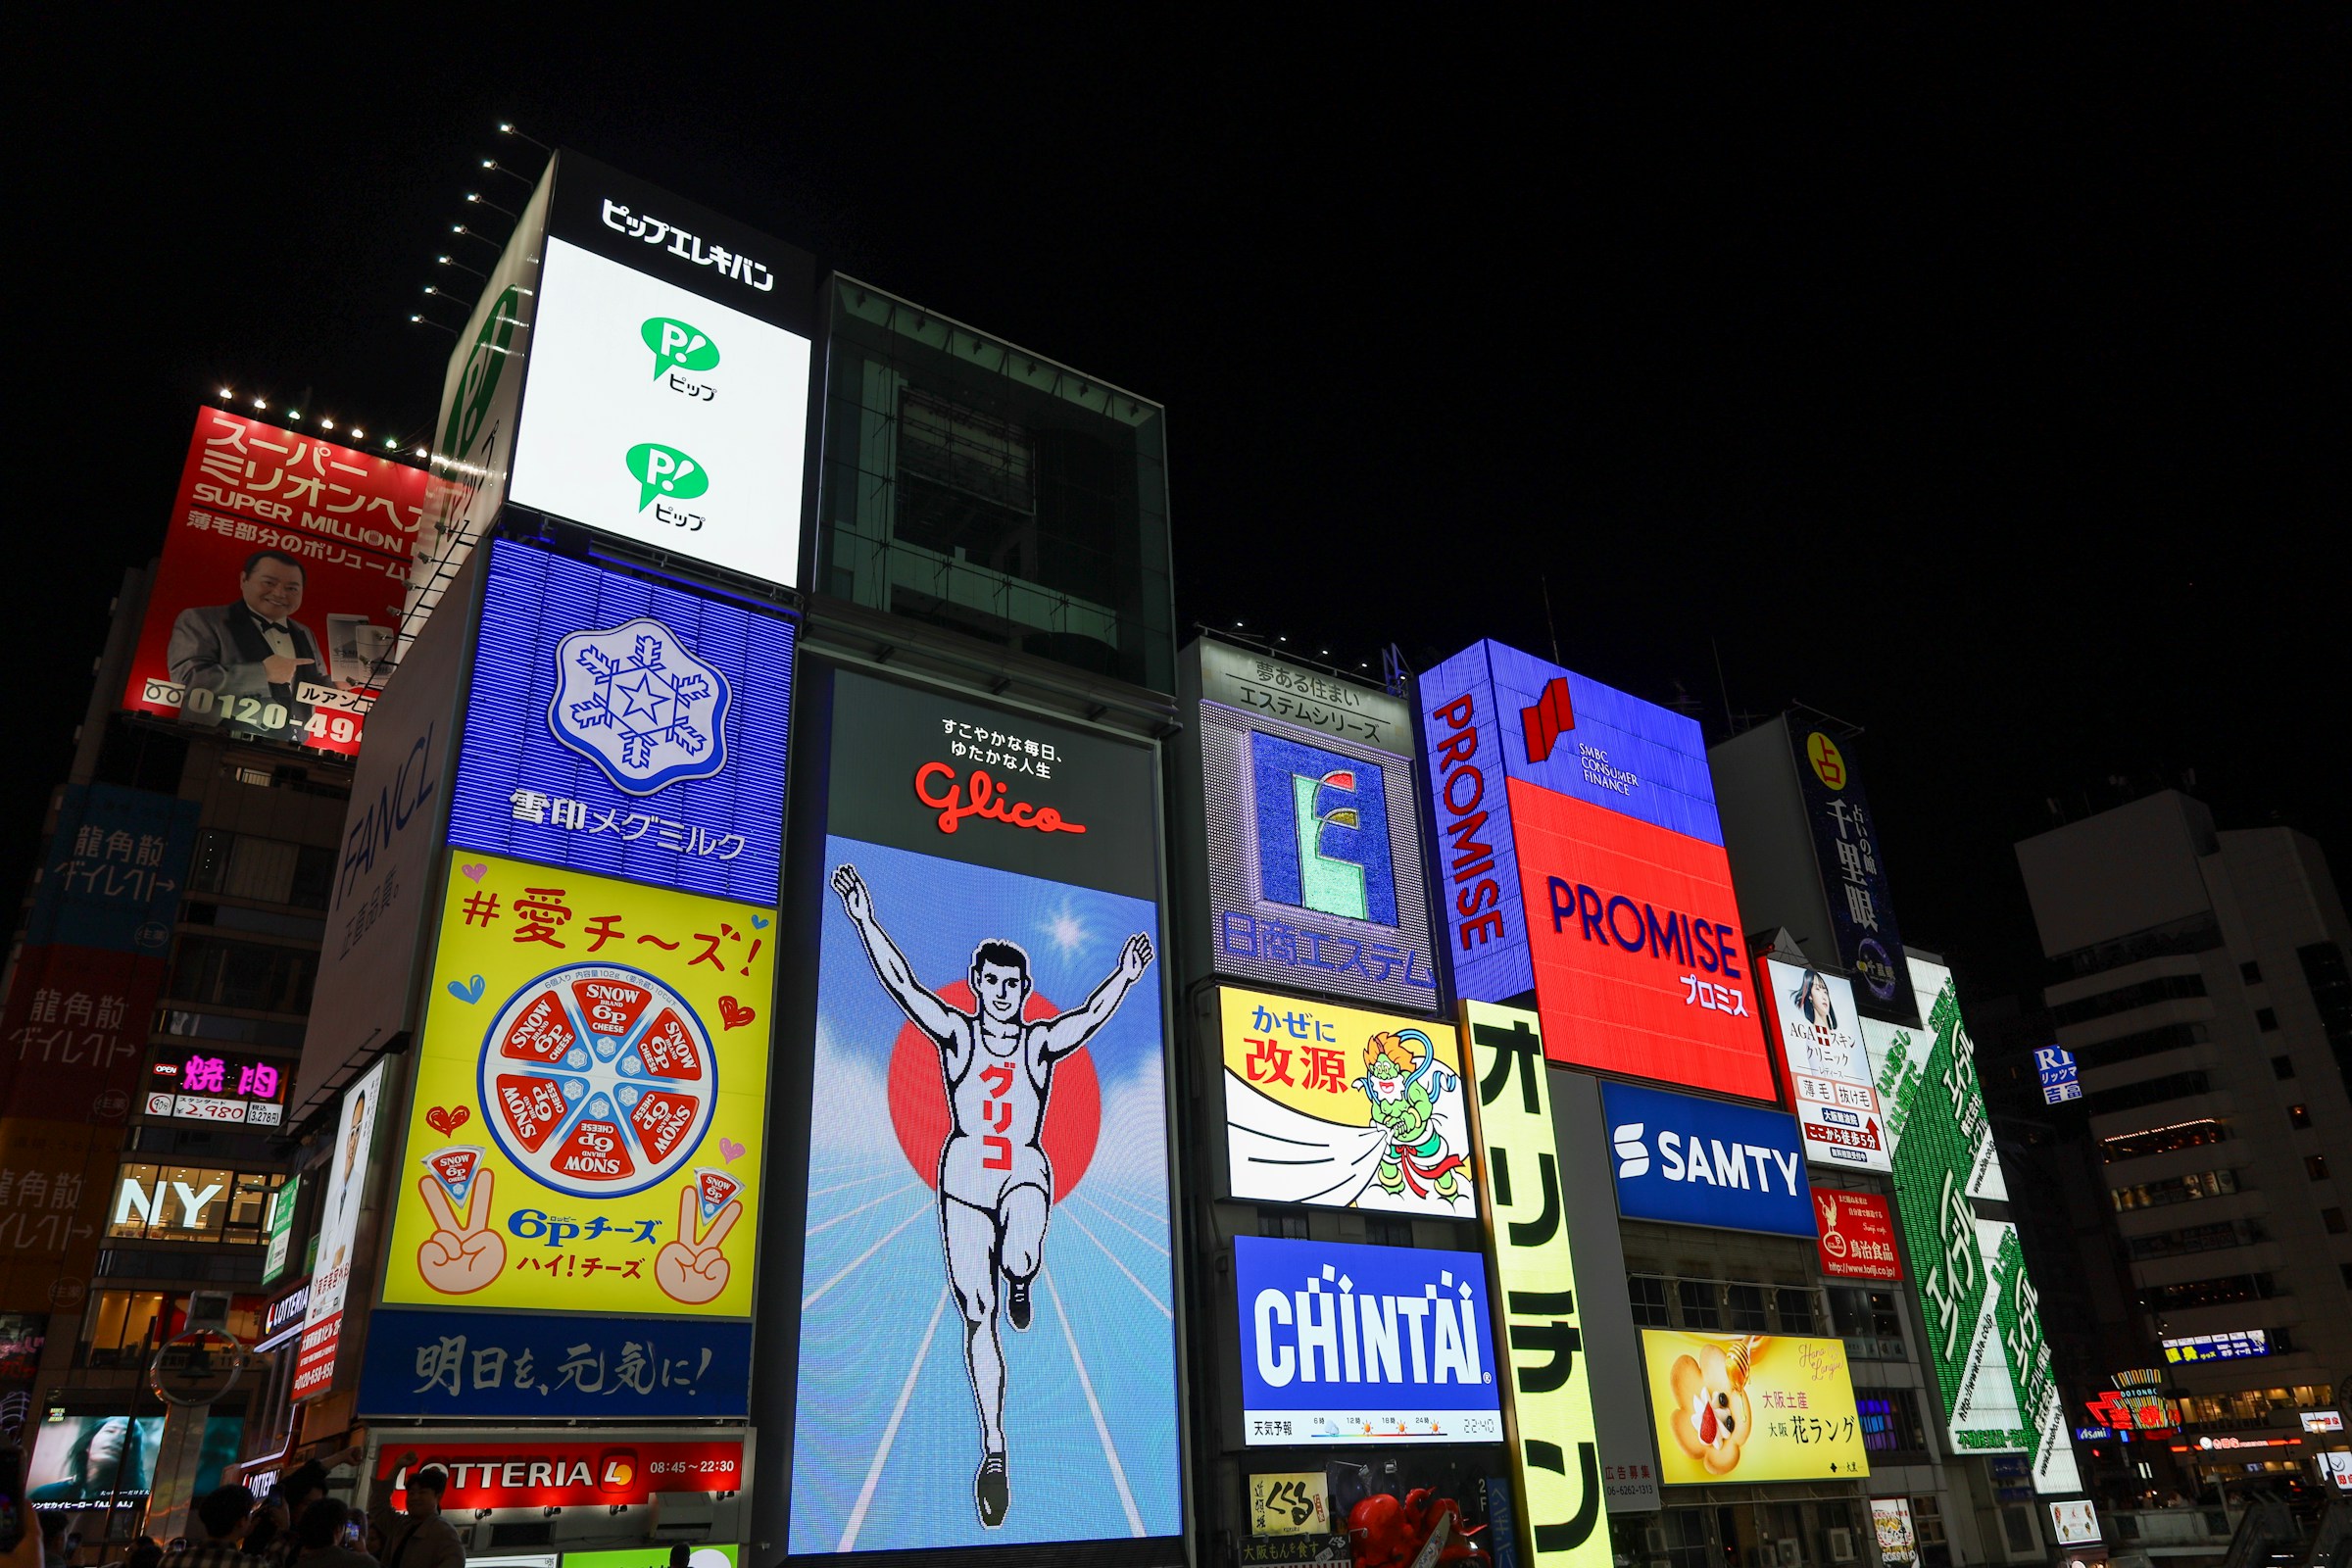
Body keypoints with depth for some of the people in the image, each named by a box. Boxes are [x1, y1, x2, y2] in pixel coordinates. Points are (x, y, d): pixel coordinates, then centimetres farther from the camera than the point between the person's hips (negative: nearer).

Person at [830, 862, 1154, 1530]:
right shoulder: (955, 1033, 2)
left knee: (1019, 1260, -33)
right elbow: (902, 983, -8)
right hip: (964, 1173, 1)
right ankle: (994, 1448, 11)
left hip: (1025, 1172, -1)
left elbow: (1090, 1015, -11)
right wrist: (865, 922, -18)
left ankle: (1019, 1285, 7)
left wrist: (1124, 978, -26)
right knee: (976, 1315, -1)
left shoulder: (1041, 1043, 4)